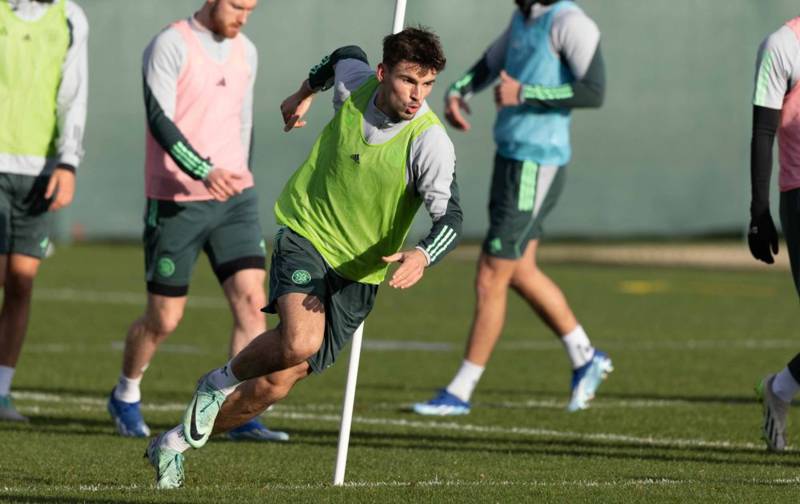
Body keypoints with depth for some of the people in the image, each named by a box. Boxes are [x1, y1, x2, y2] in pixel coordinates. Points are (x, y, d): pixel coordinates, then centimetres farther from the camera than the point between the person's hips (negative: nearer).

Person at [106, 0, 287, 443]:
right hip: (176, 202, -5)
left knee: (252, 301, -11)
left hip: (235, 196, 5)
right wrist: (204, 172, -33)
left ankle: (243, 416, -9)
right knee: (164, 319, 3)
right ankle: (126, 397, 29)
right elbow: (160, 121, -21)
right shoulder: (169, 47, -11)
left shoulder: (246, 52, 10)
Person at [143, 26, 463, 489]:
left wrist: (423, 256, -50)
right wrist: (306, 93, 30)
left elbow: (451, 217, -30)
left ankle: (176, 443, 23)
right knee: (300, 341, -30)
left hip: (359, 273, 0)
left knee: (275, 386, -1)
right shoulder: (355, 83, -10)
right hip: (306, 232, 0)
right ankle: (221, 381, 2)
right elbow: (344, 56, 15)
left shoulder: (430, 143, -21)